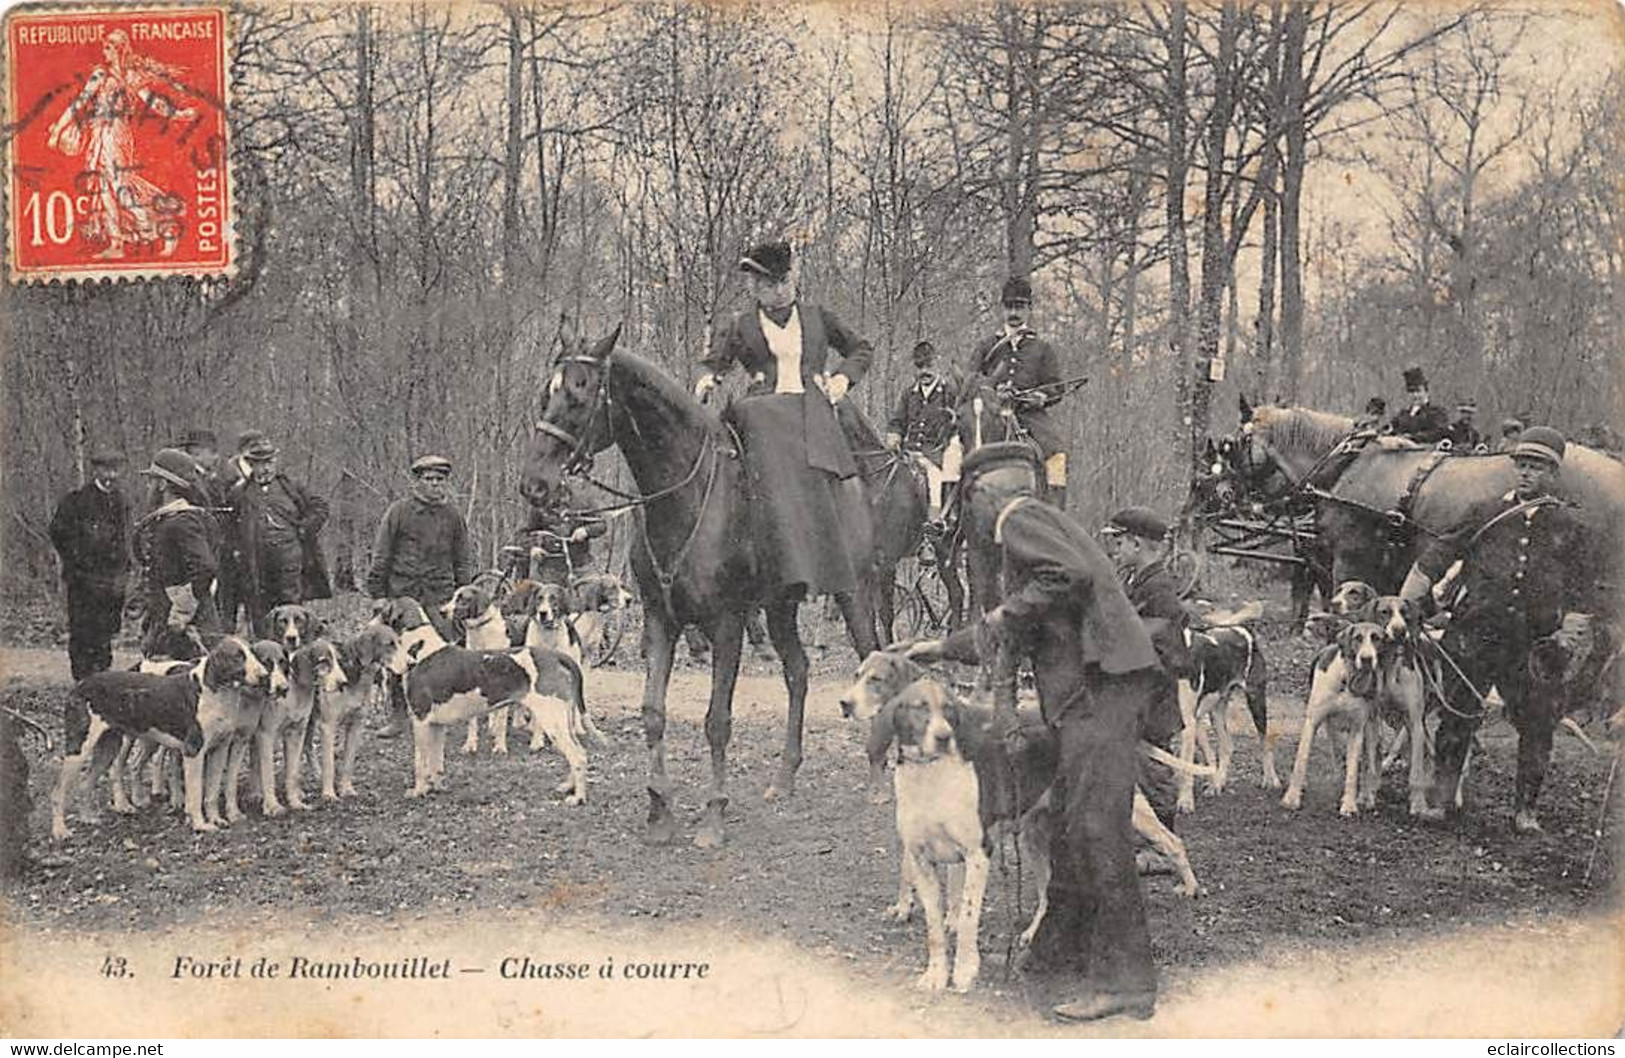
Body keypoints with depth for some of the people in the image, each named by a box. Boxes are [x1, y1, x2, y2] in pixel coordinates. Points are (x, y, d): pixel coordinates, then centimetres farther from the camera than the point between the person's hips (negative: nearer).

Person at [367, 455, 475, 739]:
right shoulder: (398, 511, 4)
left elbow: (463, 561, 16)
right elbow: (380, 556, 5)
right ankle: (398, 716, 10)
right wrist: (377, 595, 1)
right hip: (401, 595, -1)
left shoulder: (453, 516, 11)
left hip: (441, 597, 1)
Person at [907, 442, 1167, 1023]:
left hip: (1099, 686, -10)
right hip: (1090, 692, 10)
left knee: (1097, 827, -12)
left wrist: (1010, 613, -10)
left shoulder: (1019, 520, -2)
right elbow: (1009, 634, 36)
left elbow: (1072, 573, -22)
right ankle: (1064, 936, 35)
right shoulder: (1046, 524, 28)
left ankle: (1125, 979, -13)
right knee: (1071, 816, 21)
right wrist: (946, 647, 44)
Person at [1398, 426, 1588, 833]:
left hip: (1534, 647, 0)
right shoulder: (1485, 513, 5)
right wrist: (1404, 607, 7)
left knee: (1537, 727, 3)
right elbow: (1437, 557, 8)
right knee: (1457, 719, 3)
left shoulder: (1567, 528, 6)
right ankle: (1440, 796, 15)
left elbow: (1579, 587, 15)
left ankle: (1525, 807, 16)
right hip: (1473, 638, 0)